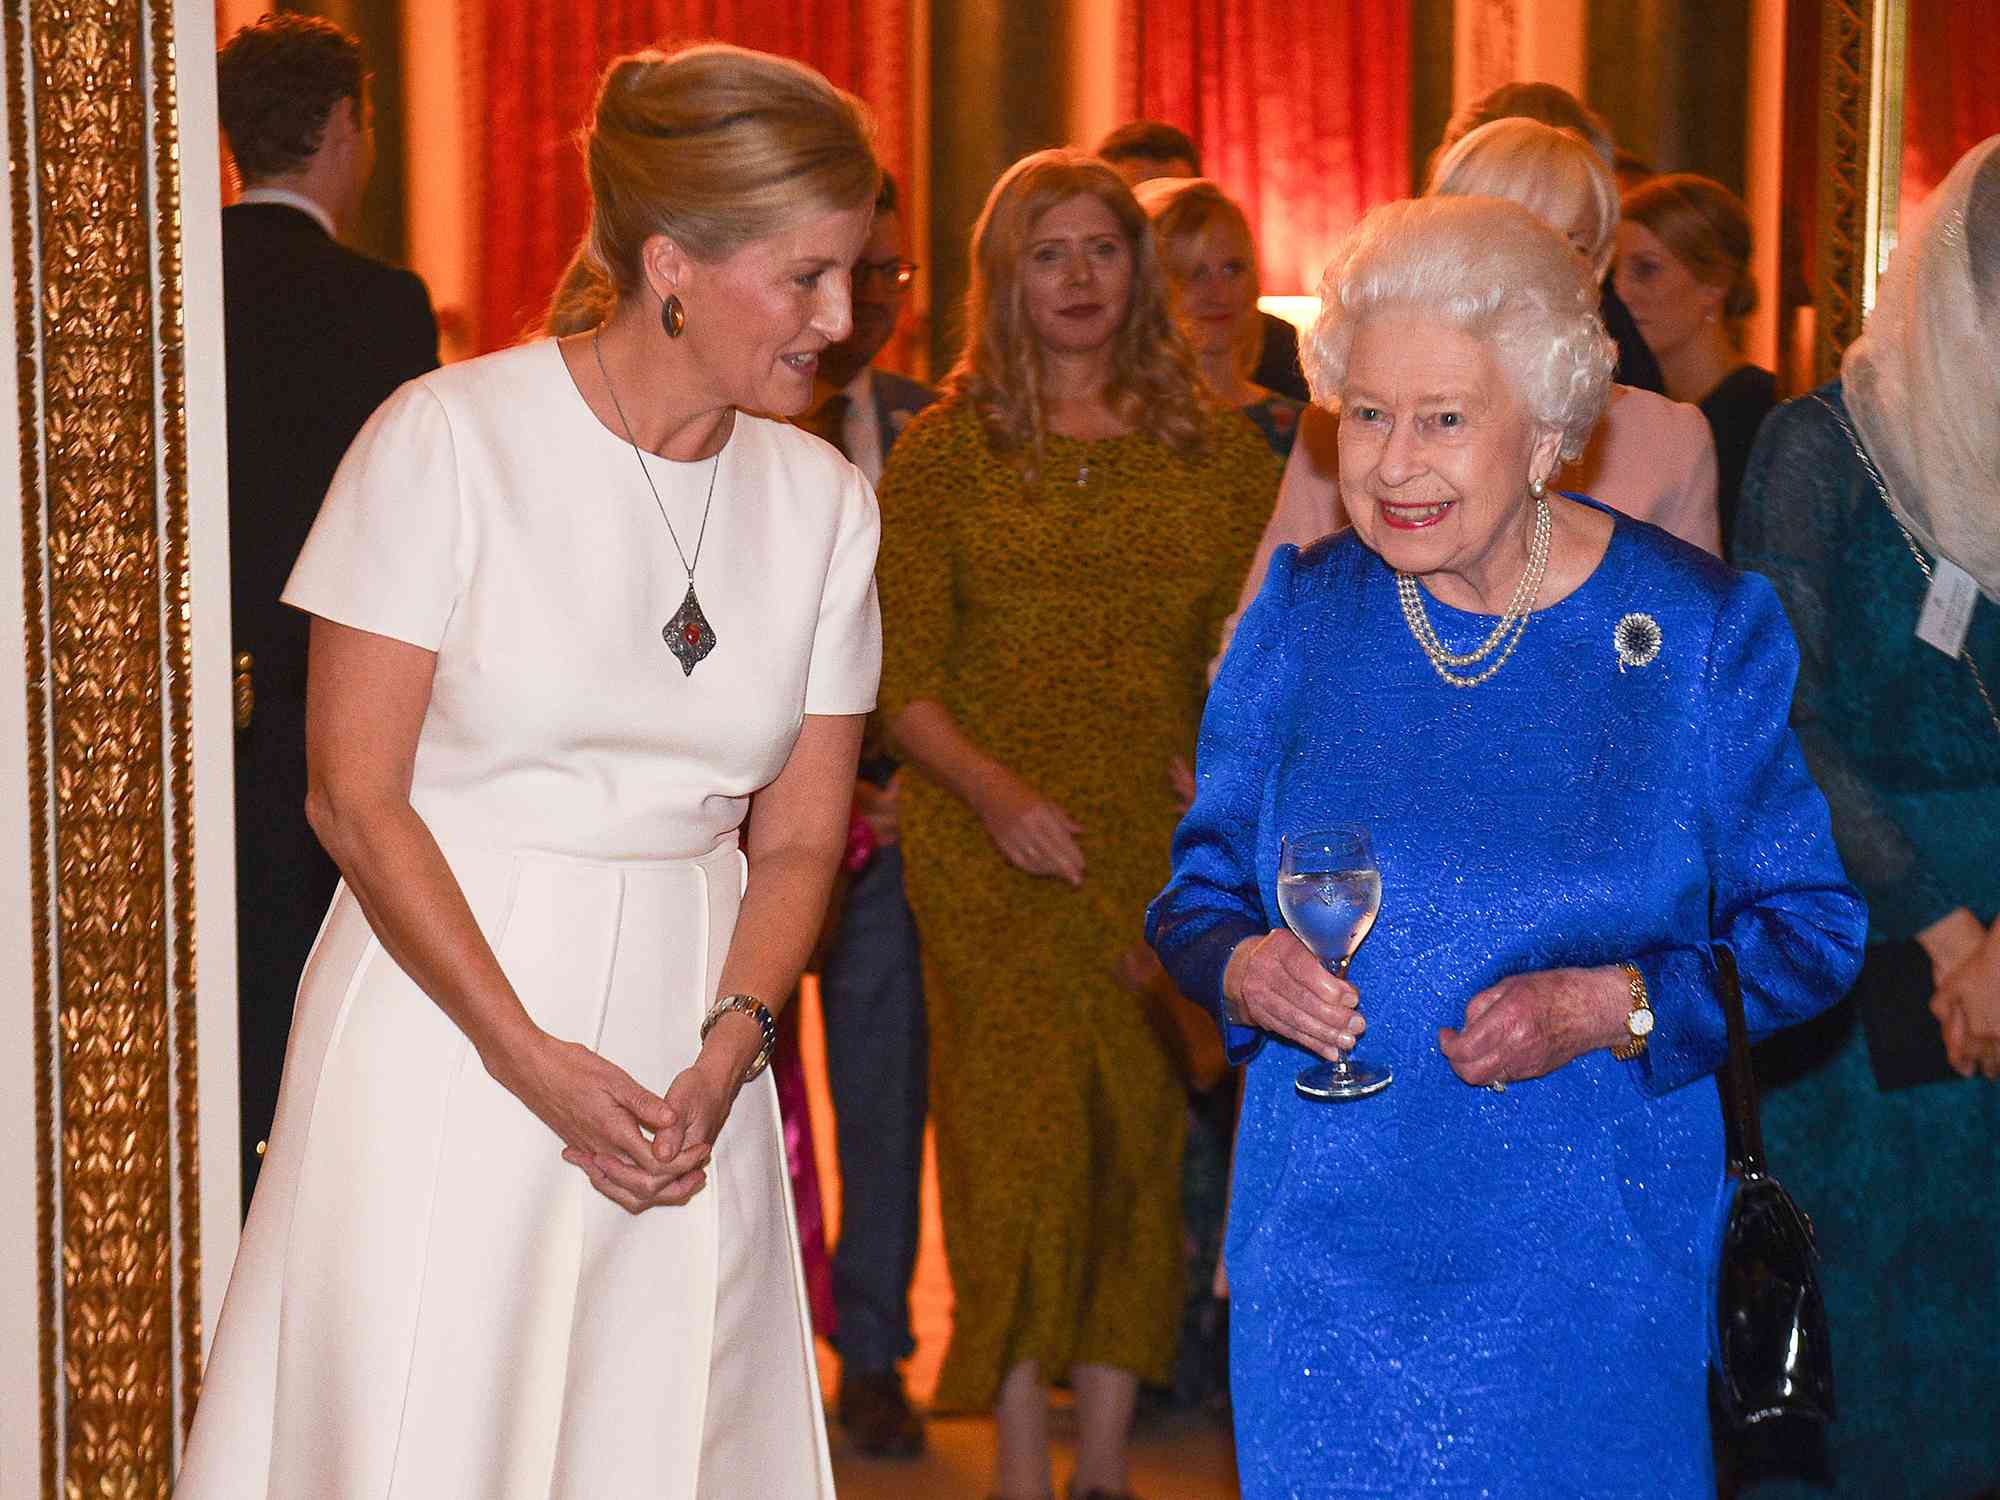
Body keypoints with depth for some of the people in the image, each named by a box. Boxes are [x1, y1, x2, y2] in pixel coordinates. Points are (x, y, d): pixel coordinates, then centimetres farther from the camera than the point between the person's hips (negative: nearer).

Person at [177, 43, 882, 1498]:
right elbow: (356, 797, -8)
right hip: (444, 1016, -4)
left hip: (689, 1040, 4)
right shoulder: (451, 438, -8)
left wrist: (726, 1054, -9)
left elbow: (797, 839, 8)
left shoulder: (822, 501, 6)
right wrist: (530, 1056, -14)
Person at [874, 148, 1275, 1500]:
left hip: (1163, 846, 2)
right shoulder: (946, 448, 5)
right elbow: (901, 677, 1)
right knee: (1018, 1122, -8)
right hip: (990, 851, -2)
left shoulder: (1219, 448, 10)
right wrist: (995, 788, -14)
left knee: (1140, 1129, 3)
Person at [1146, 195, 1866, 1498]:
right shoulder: (1303, 614, 2)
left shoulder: (1704, 632, -6)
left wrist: (1615, 1008, -19)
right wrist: (1242, 967, -13)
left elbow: (1811, 927, -4)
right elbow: (1204, 880, 10)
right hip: (1329, 1240, 2)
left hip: (1593, 1256, -2)